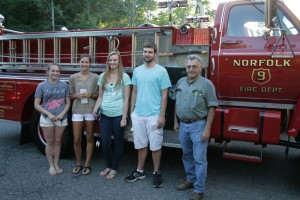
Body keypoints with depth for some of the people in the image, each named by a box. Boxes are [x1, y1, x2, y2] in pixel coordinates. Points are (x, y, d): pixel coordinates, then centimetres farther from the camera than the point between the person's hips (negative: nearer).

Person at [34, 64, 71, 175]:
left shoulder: (64, 85, 2)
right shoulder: (42, 86, -2)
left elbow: (68, 102, 4)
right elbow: (36, 104, -3)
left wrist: (62, 113, -12)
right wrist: (48, 113, -15)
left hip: (61, 118, 2)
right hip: (47, 119, -1)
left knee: (57, 142, 11)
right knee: (50, 142, 7)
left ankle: (56, 164, 23)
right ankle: (51, 166, 19)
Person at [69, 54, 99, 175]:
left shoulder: (95, 77, 0)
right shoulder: (73, 77, 5)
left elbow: (99, 95, 4)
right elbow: (70, 95, 9)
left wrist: (91, 95, -14)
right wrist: (77, 95, -11)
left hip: (90, 111, -1)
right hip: (77, 111, 1)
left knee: (89, 138, 7)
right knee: (76, 140, 3)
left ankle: (87, 165, 20)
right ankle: (78, 164, 23)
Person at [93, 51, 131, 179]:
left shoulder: (124, 77, -2)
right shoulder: (102, 76, 9)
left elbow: (126, 99, -4)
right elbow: (100, 96, 14)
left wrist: (124, 118, -8)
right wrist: (95, 109, -3)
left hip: (118, 115, -3)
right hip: (105, 115, 3)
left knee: (117, 142, 8)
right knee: (105, 142, 3)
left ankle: (114, 169, 23)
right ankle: (108, 166, 26)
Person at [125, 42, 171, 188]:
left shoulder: (161, 71, -4)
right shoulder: (137, 71, 9)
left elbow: (164, 95, -6)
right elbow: (134, 92, 13)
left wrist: (162, 115, -11)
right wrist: (131, 112, 10)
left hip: (154, 115, -4)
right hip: (138, 114, 4)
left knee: (155, 145, 5)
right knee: (140, 144, 13)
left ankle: (156, 173, 21)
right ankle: (140, 171, 27)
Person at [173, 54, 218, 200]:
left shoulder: (206, 84, -9)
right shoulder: (180, 82, 8)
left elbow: (211, 108, -11)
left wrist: (207, 129, -15)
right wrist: (176, 122, 13)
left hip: (198, 125, -6)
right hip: (183, 125, 6)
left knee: (199, 159, 0)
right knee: (187, 156, 17)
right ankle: (191, 180, 34)